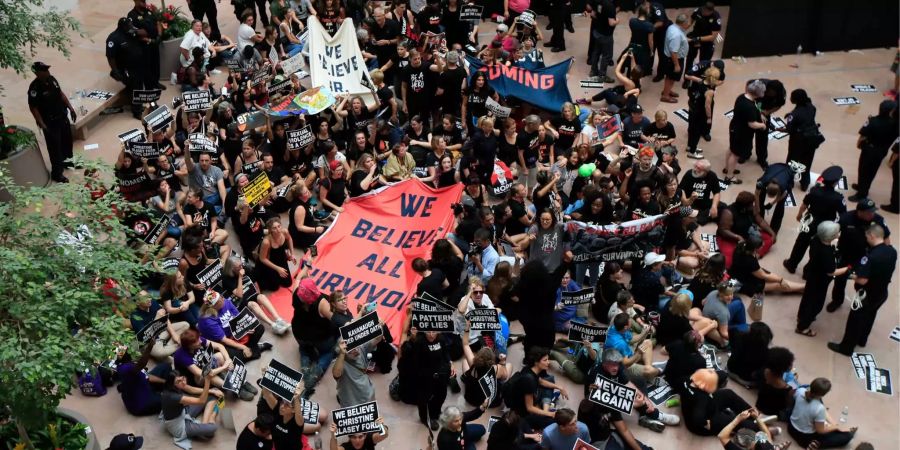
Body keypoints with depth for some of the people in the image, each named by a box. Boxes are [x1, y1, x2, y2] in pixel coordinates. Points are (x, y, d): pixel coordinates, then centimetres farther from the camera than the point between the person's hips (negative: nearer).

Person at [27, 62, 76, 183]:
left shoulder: (51, 79, -2)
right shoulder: (34, 88, -24)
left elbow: (61, 94, 12)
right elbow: (33, 108, -21)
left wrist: (71, 108, 11)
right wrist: (42, 125, -22)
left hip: (62, 117, 8)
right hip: (50, 122, -8)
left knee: (67, 140, 24)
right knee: (55, 147, 1)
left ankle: (64, 161, 47)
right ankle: (56, 173, 13)